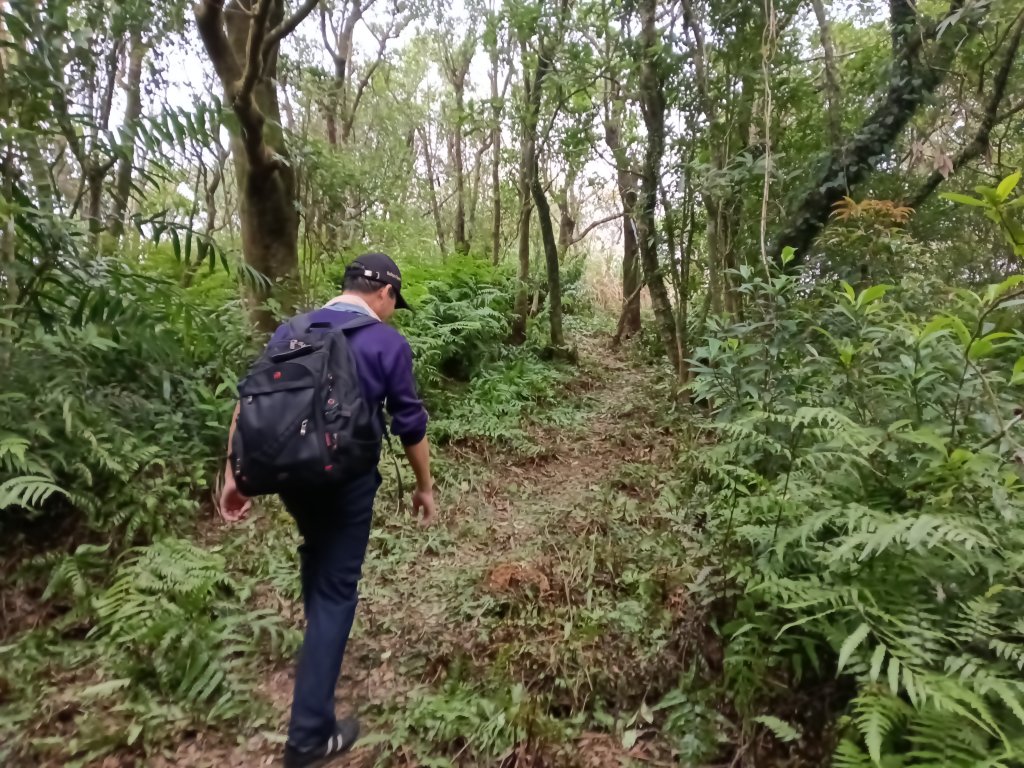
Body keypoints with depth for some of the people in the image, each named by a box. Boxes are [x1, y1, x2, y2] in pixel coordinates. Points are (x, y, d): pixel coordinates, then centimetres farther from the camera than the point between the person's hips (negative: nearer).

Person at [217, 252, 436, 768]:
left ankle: (319, 641, 52)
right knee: (335, 590, 5)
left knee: (316, 550, 32)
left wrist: (234, 475, 8)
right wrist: (424, 487, 8)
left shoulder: (290, 330, 5)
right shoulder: (388, 343, -7)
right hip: (347, 480, -5)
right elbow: (410, 425, -4)